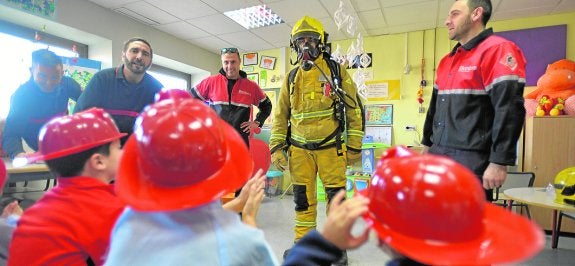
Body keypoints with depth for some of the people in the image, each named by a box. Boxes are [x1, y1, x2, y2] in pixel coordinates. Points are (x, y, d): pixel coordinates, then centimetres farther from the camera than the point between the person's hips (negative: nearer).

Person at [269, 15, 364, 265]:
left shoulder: (336, 71, 0)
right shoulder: (292, 77, 9)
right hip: (300, 149, 3)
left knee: (336, 196, 4)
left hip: (330, 147, -3)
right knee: (303, 197, 10)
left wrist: (354, 146, -1)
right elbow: (280, 114, 10)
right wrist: (276, 146, 3)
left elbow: (354, 109, 1)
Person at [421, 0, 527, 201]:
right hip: (438, 154, 8)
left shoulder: (497, 50, -9)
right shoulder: (446, 61, 16)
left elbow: (509, 110, -17)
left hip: (471, 160, -7)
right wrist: (427, 144, 20)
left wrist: (499, 162, -20)